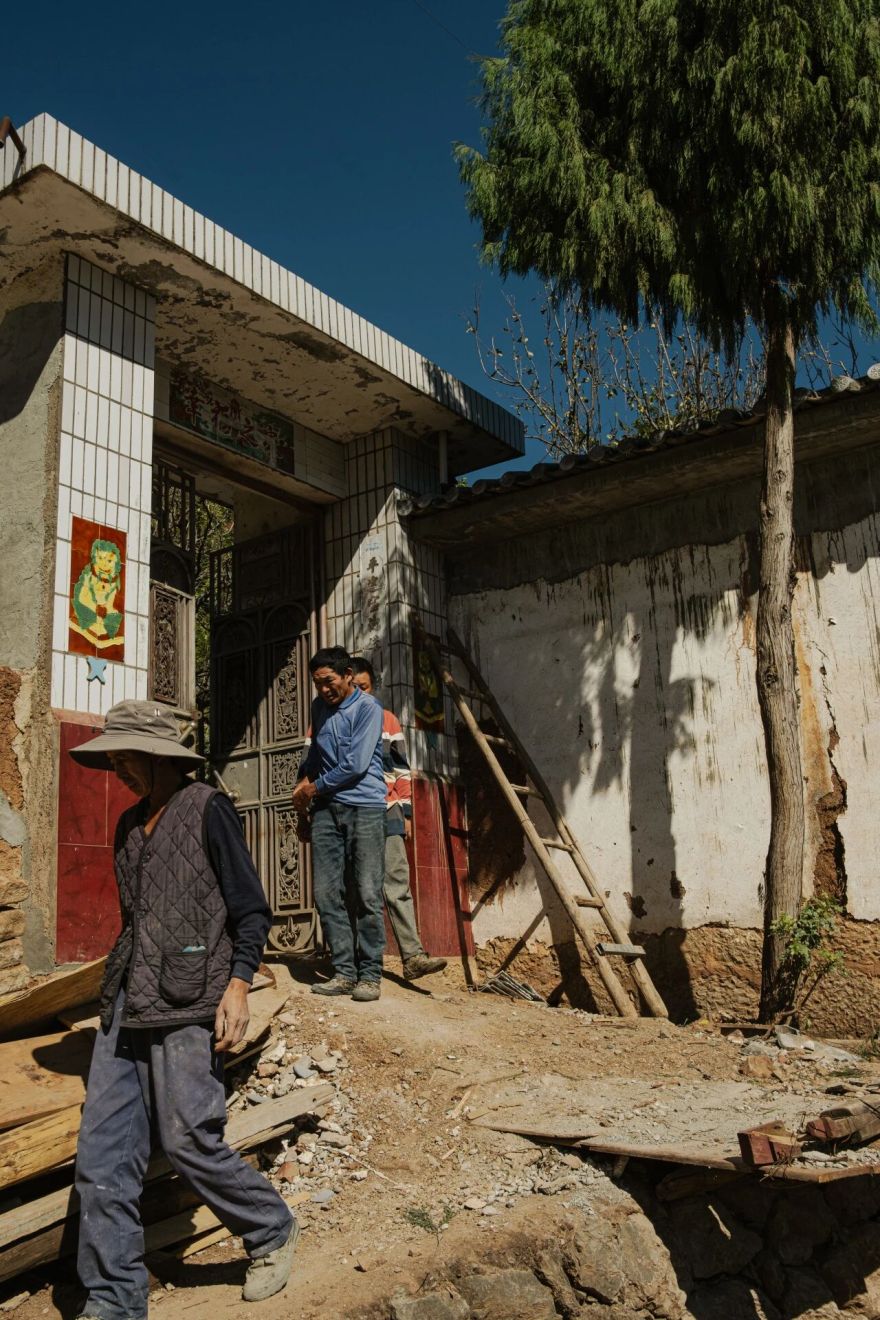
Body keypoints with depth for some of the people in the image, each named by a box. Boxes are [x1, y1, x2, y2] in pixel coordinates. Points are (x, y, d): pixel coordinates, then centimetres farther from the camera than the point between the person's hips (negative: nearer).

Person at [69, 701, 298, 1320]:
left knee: (190, 1140, -2)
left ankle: (274, 1232, 23)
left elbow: (251, 909, -8)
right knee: (102, 1151, 3)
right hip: (127, 1003, 7)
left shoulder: (207, 809, -6)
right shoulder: (131, 824, 15)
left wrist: (238, 984, -17)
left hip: (188, 1002, -7)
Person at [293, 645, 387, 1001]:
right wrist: (303, 786, 17)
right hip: (325, 808, 6)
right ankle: (344, 972, 6)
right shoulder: (319, 706, 16)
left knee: (366, 895, -6)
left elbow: (356, 764, -11)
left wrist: (314, 787, -1)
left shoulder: (367, 707, -5)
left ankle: (370, 975, 1)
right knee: (327, 893, 0)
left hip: (364, 807, -6)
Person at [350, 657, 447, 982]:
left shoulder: (387, 720, 13)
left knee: (398, 884, -6)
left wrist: (406, 812, 9)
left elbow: (401, 769, 15)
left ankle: (413, 956, -9)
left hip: (386, 814, 1)